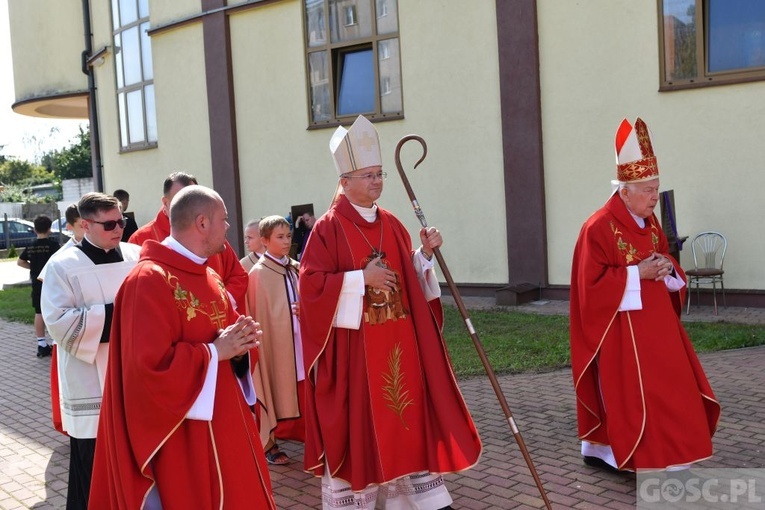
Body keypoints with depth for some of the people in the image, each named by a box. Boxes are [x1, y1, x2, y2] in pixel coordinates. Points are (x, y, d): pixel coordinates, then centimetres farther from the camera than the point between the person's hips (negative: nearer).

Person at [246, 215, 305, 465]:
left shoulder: (296, 269, 9)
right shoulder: (258, 273, -9)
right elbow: (259, 316, -10)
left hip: (297, 339, 5)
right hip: (273, 340, -5)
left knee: (299, 389, 8)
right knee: (275, 390, 2)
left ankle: (299, 433, 20)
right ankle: (268, 443, 14)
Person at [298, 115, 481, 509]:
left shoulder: (392, 225, 10)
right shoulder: (328, 229, -9)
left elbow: (409, 278, 17)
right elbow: (310, 284, -15)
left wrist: (424, 254, -2)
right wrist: (361, 278, -19)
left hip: (398, 343, 6)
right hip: (353, 346, -6)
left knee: (406, 412, 12)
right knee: (356, 421, 3)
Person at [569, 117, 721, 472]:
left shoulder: (651, 224, 9)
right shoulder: (598, 228, -16)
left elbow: (668, 269, 19)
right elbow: (592, 285, -19)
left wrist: (667, 270, -4)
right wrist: (637, 273, -20)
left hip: (656, 323, 8)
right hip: (620, 330, -8)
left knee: (667, 388, 11)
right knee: (626, 394, -4)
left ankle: (664, 455, 23)